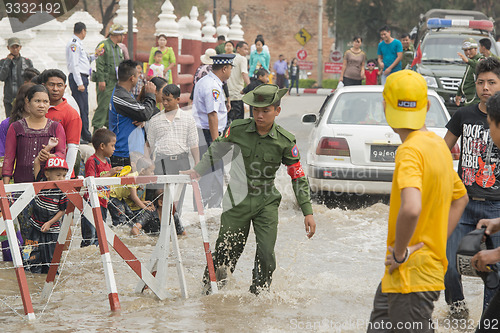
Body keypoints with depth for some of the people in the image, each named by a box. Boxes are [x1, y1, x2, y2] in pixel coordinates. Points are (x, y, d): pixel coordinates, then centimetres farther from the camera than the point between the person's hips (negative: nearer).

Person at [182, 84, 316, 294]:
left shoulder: (285, 141, -8)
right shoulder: (238, 129, -7)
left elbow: (298, 178, -1)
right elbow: (216, 151, 11)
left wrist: (308, 212, -3)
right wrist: (197, 171, -2)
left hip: (266, 202, 0)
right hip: (238, 199, 0)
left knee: (266, 253, -9)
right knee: (226, 252, 0)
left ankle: (258, 295, 9)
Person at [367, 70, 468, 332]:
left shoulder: (410, 151, -19)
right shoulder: (438, 145, 9)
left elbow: (411, 209, -36)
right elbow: (460, 198, 24)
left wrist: (400, 252, -20)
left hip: (411, 277, -9)